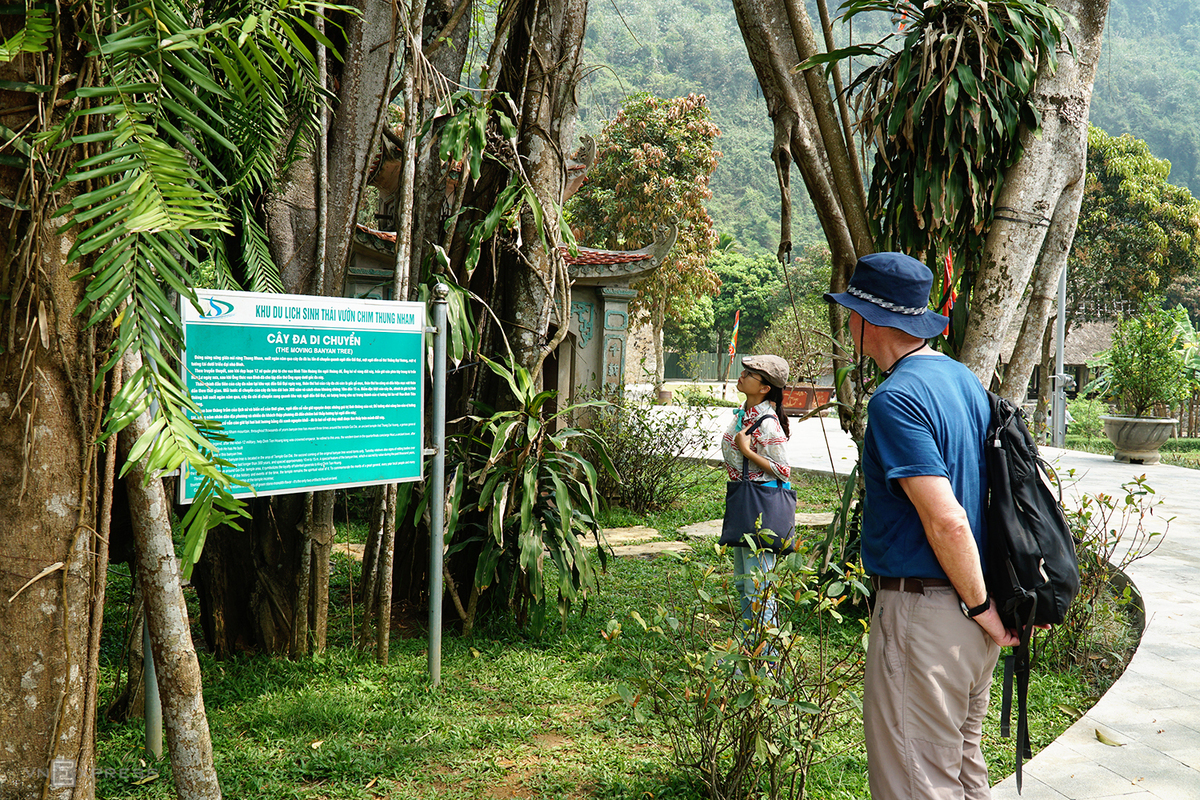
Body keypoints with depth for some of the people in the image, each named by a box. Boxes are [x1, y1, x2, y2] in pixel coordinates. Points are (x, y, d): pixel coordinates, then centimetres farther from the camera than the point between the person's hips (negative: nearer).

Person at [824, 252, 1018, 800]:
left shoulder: (896, 397, -19)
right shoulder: (965, 378, 11)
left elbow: (946, 521, -25)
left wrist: (980, 605, -13)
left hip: (921, 608, -10)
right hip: (971, 603, 10)